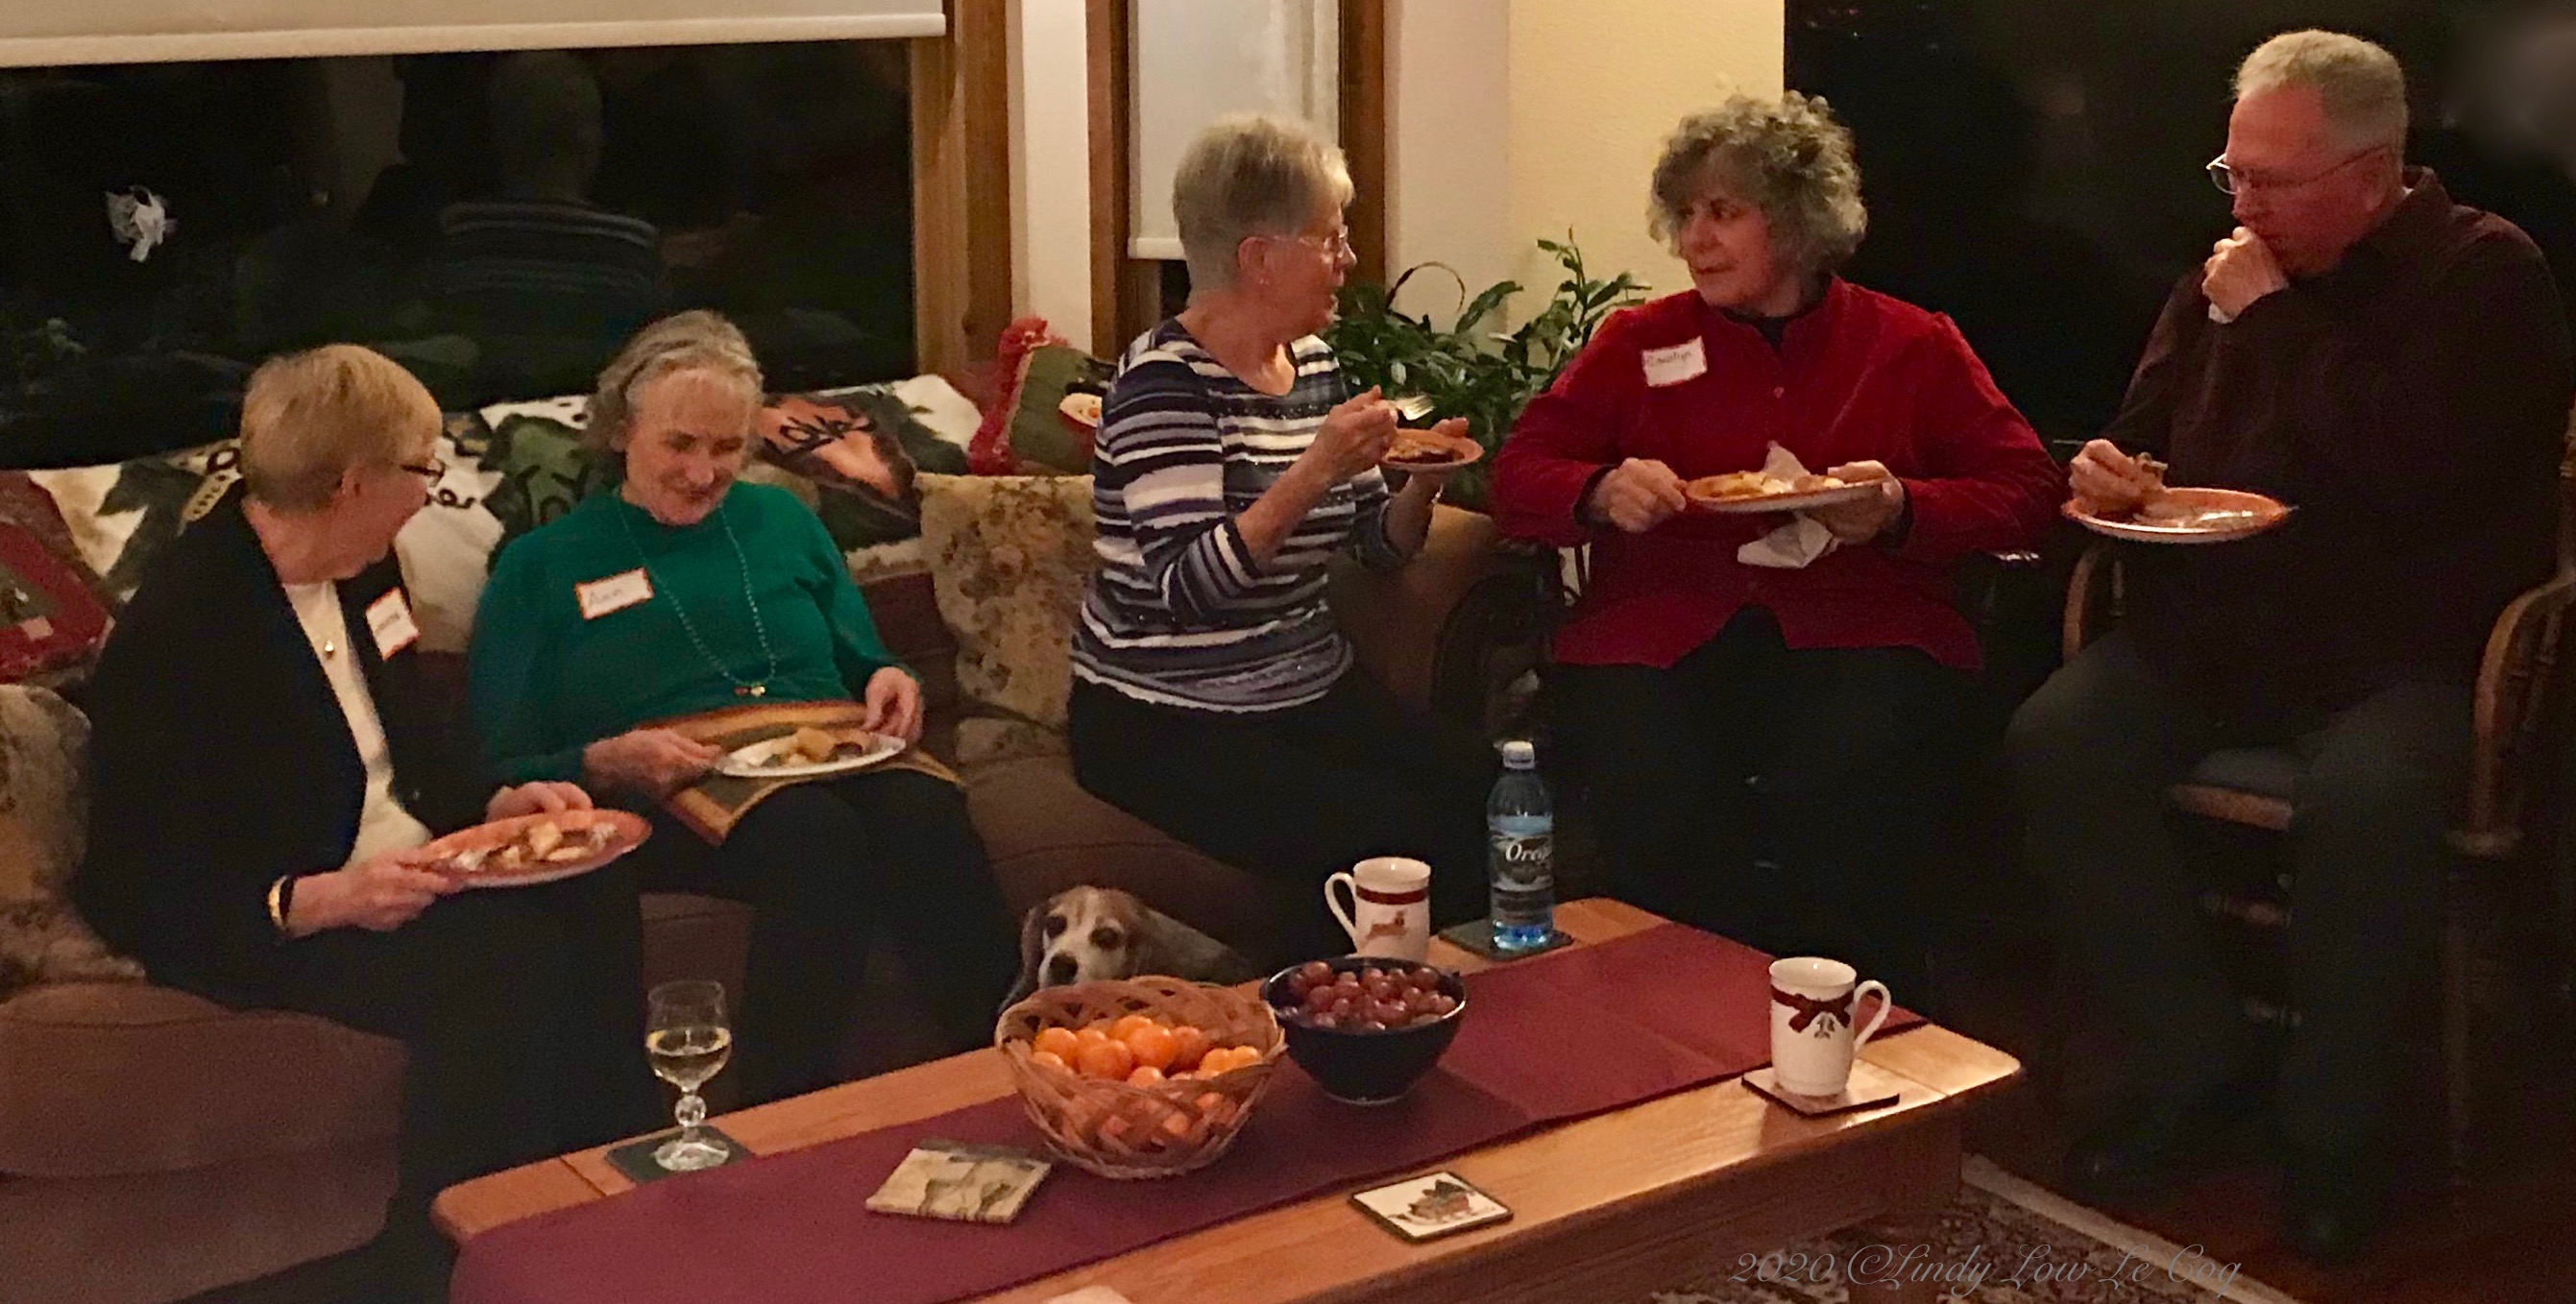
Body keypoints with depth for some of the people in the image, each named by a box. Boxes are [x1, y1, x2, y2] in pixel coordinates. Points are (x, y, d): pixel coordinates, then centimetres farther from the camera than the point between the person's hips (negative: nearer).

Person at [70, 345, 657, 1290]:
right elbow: (145, 893, -18)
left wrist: (497, 805, -1)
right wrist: (319, 902, -31)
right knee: (500, 962, -31)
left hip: (405, 869, 8)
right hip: (267, 919, -7)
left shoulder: (360, 565, 4)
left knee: (592, 901, -19)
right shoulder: (179, 628, -20)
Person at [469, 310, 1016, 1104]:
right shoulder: (542, 568, 13)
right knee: (813, 829, -38)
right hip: (669, 799, -3)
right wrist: (606, 764, -13)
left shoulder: (782, 522, 24)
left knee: (928, 813, -35)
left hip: (832, 763, 3)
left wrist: (890, 684, 3)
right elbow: (502, 774, 8)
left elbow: (861, 665, 28)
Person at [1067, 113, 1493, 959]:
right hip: (1168, 723, -7)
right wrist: (1315, 471, -30)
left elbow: (1380, 544, 16)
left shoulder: (1313, 363, 10)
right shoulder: (1164, 381, -14)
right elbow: (1188, 586, -25)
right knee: (1388, 844, -24)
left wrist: (1423, 483, -5)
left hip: (1308, 692, 7)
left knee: (1483, 798, -15)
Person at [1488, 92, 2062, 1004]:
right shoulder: (1640, 343, 18)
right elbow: (1518, 476, 16)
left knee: (1849, 803, -34)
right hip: (1663, 629, 1)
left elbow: (2025, 489, 12)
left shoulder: (1913, 346, 16)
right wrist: (1603, 493, -7)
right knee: (1652, 794, -32)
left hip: (1861, 628, -1)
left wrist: (1902, 510, -7)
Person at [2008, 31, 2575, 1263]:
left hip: (2401, 653, -5)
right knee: (2054, 743, -21)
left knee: (2366, 799, -36)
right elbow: (2144, 434, 24)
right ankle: (2197, 1057, -6)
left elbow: (2405, 462, -22)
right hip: (2209, 632, 6)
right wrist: (2105, 471, 0)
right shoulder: (2225, 276, 12)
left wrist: (2275, 321, -14)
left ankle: (2334, 1123, -12)